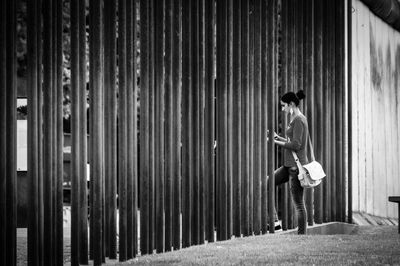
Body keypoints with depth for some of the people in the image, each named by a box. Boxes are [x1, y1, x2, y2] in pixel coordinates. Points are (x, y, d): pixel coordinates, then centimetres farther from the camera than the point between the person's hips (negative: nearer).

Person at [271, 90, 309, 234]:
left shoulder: (298, 120, -15)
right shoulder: (295, 119, 14)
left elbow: (296, 145, -20)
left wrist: (276, 142, -12)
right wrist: (279, 138, 10)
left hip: (297, 166, -10)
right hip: (290, 165, 10)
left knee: (299, 204, -4)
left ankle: (302, 234, 1)